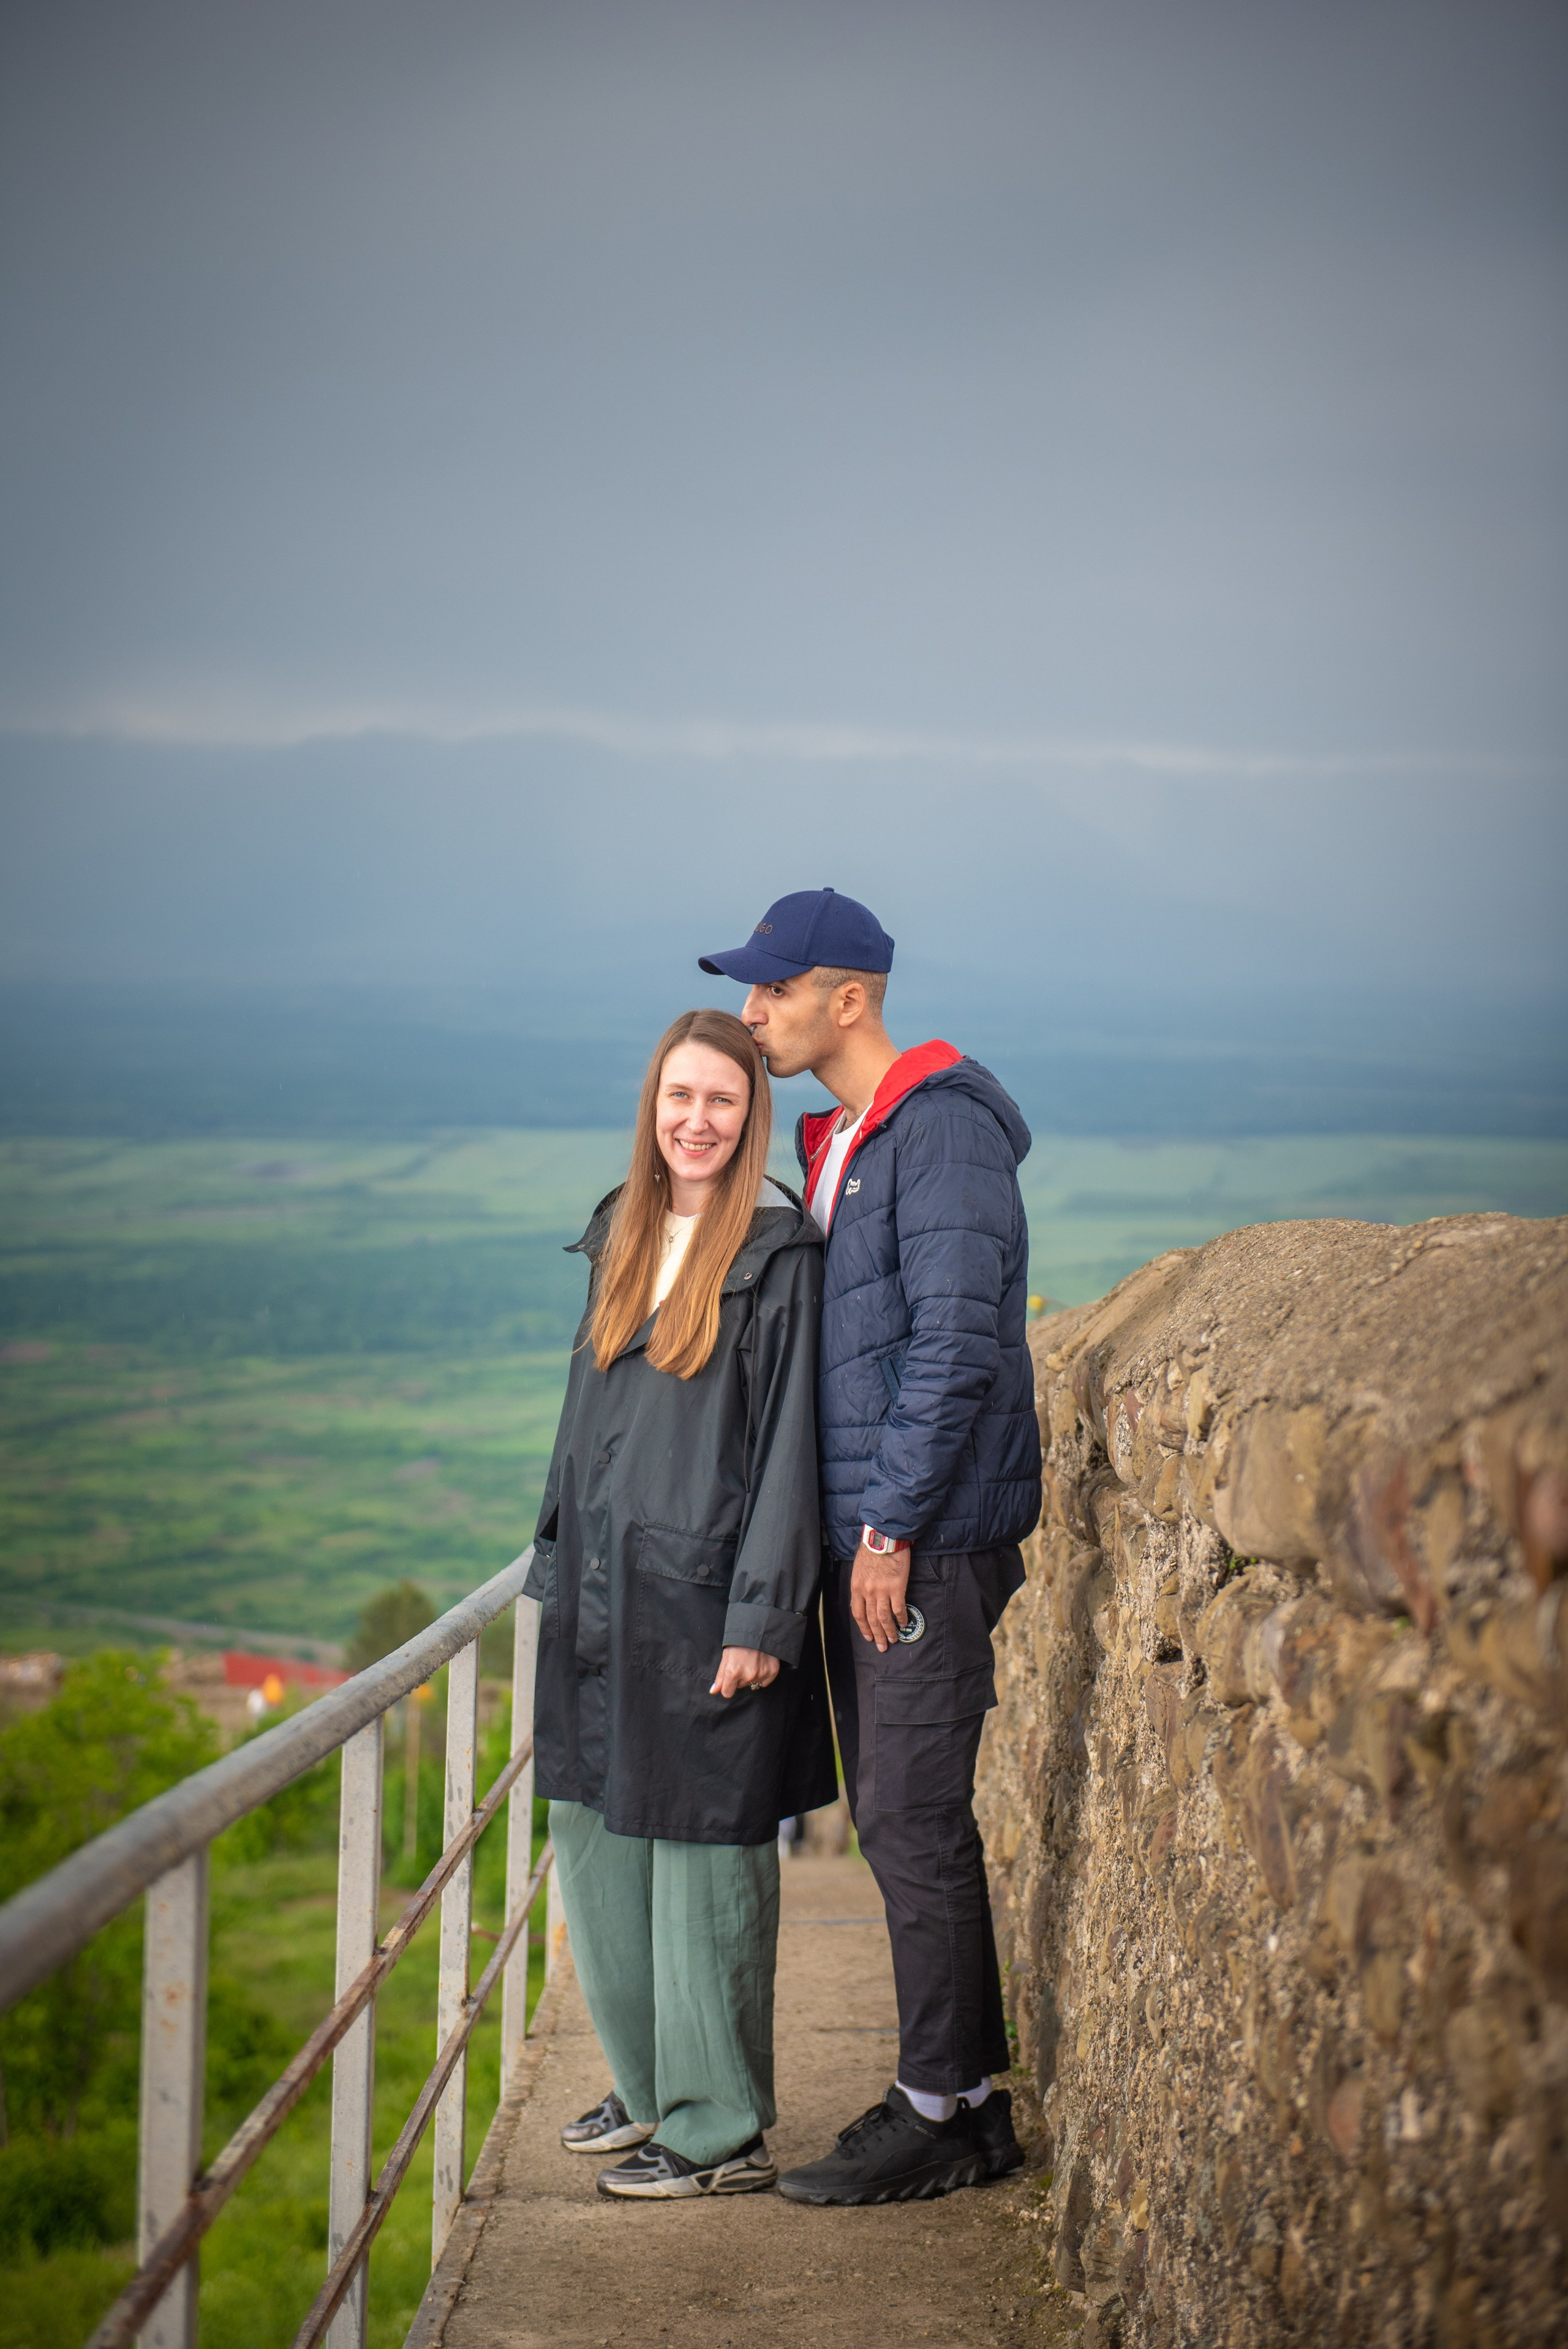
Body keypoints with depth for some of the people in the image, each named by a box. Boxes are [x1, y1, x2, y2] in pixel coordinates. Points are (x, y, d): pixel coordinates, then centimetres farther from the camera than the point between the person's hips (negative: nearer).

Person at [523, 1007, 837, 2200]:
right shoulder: (625, 1236, 12)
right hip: (605, 1591, 7)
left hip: (704, 1593, -7)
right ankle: (650, 2084, 28)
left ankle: (720, 2132, 7)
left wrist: (761, 1620, -16)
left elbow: (791, 1441, -12)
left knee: (702, 1854, -2)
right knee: (595, 1835, 13)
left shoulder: (778, 1253, -10)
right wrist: (560, 1564, 17)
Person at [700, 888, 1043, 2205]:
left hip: (930, 1539, -10)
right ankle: (966, 2094, 19)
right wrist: (848, 1527, 16)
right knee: (893, 1816, 12)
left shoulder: (943, 1129, -13)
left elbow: (954, 1343, -19)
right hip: (866, 1533, 10)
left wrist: (892, 1525, -18)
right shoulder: (838, 1144, 17)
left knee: (917, 1823, -6)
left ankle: (946, 2115, 2)